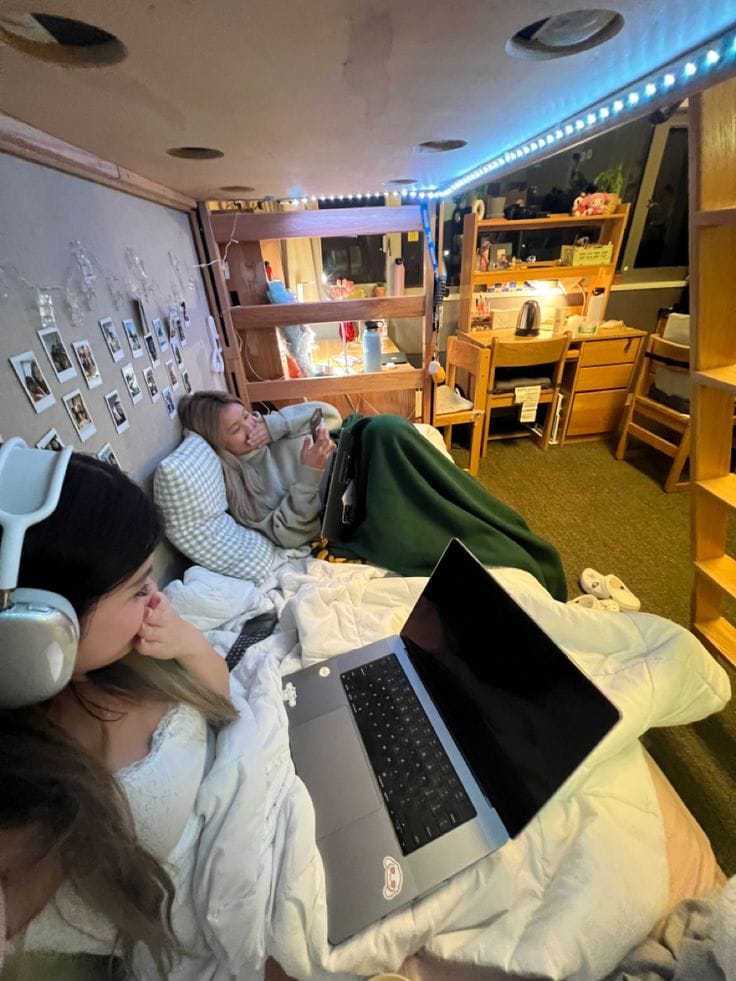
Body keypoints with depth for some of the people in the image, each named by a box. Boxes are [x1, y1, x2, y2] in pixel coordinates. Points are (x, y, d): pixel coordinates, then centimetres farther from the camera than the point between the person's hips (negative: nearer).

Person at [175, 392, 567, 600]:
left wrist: (276, 423, -5)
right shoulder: (236, 487, 1)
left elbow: (327, 414, 9)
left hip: (358, 475, 5)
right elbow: (287, 533, -8)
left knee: (385, 429, -27)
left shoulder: (268, 427, 15)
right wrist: (309, 474, -19)